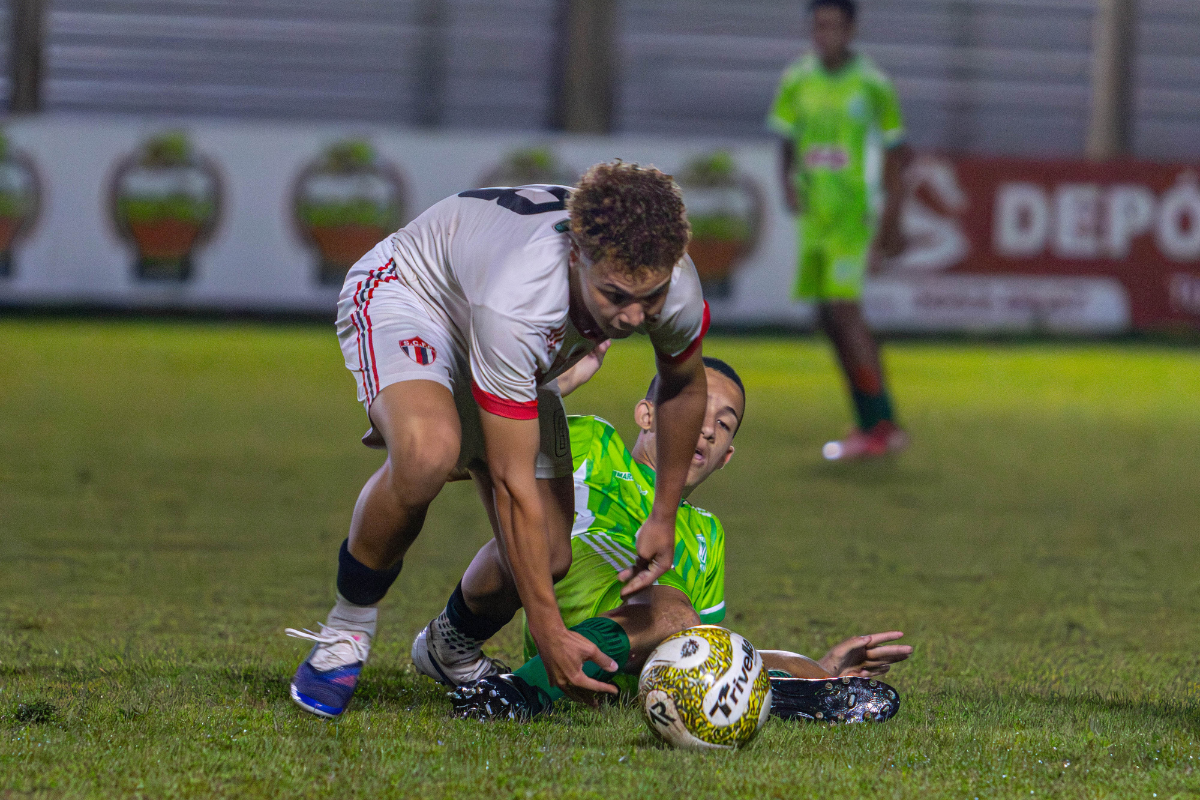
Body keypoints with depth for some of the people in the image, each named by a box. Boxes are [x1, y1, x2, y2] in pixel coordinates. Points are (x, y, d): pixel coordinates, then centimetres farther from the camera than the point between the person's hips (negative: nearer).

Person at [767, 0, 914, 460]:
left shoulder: (872, 85, -4)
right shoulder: (796, 82, 7)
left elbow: (895, 154, 3)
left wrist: (891, 221, 0)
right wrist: (788, 184, -3)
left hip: (853, 214, -5)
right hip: (813, 216, 5)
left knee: (844, 311, -15)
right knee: (830, 318, 6)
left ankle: (881, 426, -12)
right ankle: (872, 424, 15)